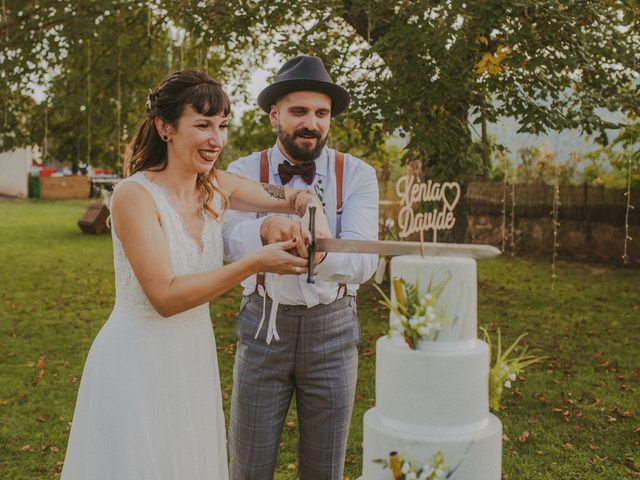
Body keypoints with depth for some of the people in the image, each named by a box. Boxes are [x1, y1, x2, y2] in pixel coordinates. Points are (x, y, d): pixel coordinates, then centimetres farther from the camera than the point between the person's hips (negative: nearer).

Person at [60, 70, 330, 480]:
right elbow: (166, 296, -23)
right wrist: (255, 263, -27)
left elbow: (294, 197, 9)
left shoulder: (217, 187, 0)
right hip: (139, 362, -6)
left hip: (195, 357, 6)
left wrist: (311, 206, -16)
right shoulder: (135, 195, -18)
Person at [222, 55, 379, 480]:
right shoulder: (244, 172, -4)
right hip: (263, 327, 0)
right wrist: (266, 229, -47)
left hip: (332, 330, 0)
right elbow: (232, 240, -23)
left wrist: (319, 254, -43)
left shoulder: (357, 175, -6)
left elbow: (363, 259, -20)